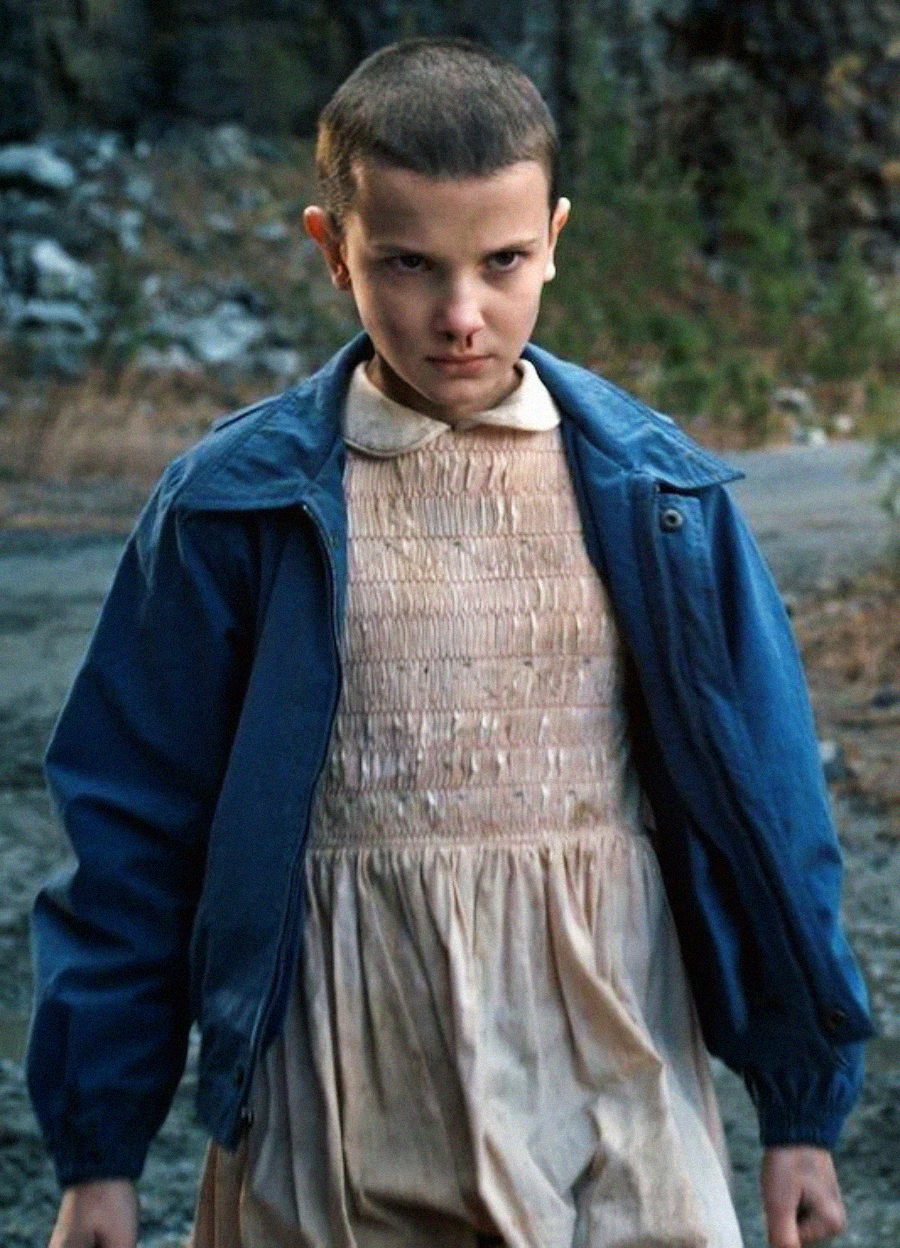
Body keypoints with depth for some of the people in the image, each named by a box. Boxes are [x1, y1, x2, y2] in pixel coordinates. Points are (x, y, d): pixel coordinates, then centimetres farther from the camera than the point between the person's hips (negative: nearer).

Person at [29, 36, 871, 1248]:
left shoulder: (656, 493, 1)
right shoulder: (234, 506, -3)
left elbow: (762, 799, 6)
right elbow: (136, 832, 1)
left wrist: (804, 1106, 8)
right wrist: (98, 1150, 2)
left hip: (613, 1071, 1)